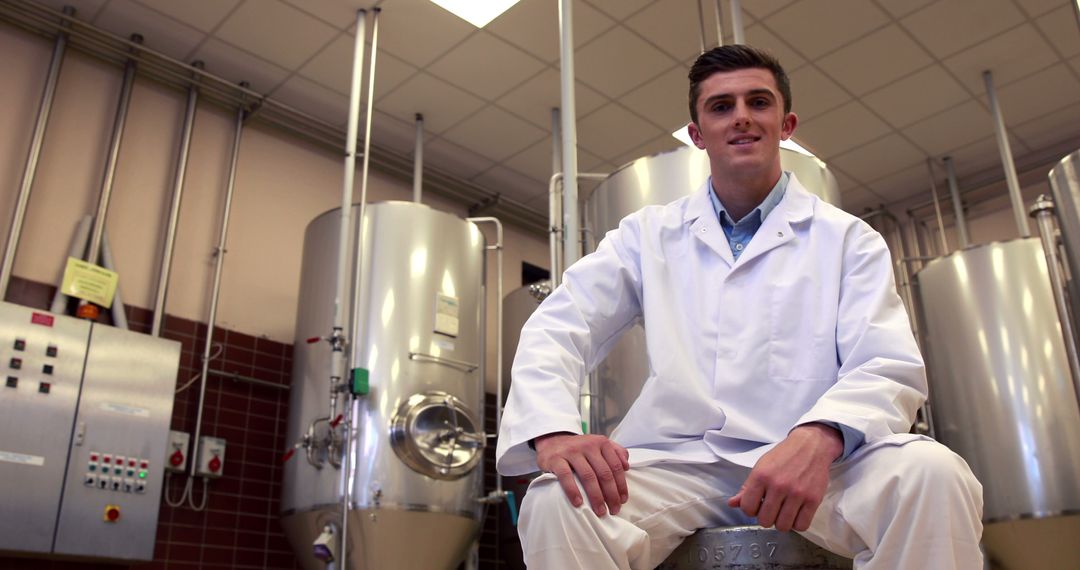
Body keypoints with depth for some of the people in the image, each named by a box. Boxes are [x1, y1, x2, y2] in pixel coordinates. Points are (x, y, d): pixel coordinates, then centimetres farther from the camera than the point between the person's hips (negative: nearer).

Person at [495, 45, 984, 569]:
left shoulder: (846, 239, 9)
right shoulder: (649, 235, 13)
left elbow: (887, 367, -3)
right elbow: (558, 328, 5)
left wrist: (820, 438, -26)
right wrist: (553, 430, -18)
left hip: (818, 464, 1)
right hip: (679, 463, 0)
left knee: (932, 475, -30)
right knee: (556, 502, -29)